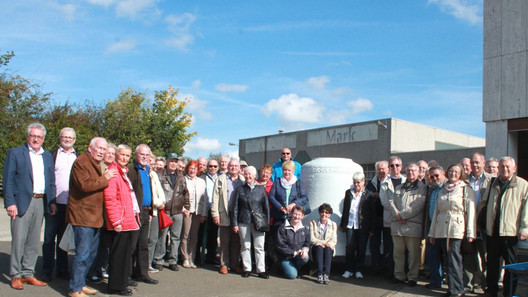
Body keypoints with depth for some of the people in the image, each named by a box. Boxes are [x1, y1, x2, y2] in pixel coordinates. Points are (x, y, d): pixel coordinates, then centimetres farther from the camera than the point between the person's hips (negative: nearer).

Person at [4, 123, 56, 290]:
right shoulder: (15, 153, 0)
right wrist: (10, 203, -12)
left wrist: (52, 202, 8)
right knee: (19, 240, -2)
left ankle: (28, 274, 19)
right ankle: (16, 275, 10)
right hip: (22, 202, -5)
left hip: (40, 202, 5)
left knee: (34, 241, 10)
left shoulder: (48, 156, 15)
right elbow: (8, 180, -4)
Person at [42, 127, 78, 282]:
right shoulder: (52, 155, 3)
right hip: (54, 203, -2)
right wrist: (49, 201, -9)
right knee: (49, 237, 3)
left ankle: (62, 269, 20)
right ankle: (47, 271, 11)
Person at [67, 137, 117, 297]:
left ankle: (81, 284, 26)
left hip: (94, 216, 10)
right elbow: (85, 185, -24)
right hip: (82, 215, -10)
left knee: (91, 253, 15)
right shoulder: (81, 162, -11)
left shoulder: (96, 164, 21)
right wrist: (105, 178, -14)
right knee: (82, 253, -9)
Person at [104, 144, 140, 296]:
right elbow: (110, 199, -20)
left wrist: (135, 214, 18)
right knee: (118, 254, -2)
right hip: (119, 222, -10)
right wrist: (116, 221, -22)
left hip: (128, 220, 10)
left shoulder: (123, 172, 17)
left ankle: (121, 283, 26)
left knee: (125, 253, 16)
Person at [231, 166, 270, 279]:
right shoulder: (240, 189, 7)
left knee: (259, 247, 0)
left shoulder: (261, 189, 7)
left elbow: (266, 207, 9)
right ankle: (247, 269, 16)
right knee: (245, 246, 5)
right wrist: (235, 223, 0)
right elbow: (235, 208, 6)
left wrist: (266, 222, 3)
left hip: (258, 222, 0)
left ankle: (261, 270, 6)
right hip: (244, 222, 0)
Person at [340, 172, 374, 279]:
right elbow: (345, 209, 15)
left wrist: (371, 228, -4)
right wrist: (342, 224, 15)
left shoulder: (368, 194, -2)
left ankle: (358, 270, 16)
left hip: (363, 226, -2)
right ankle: (349, 269, 11)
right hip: (350, 225, 2)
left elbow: (372, 212, -1)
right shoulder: (348, 192, 10)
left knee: (361, 248, 5)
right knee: (350, 247, 1)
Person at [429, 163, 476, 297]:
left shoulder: (466, 190, 3)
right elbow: (436, 212, 18)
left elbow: (471, 212, -3)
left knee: (454, 260, -8)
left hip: (457, 229, -4)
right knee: (450, 259, 7)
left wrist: (470, 233, -10)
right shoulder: (442, 191, 17)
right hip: (442, 229, 5)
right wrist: (432, 232, 15)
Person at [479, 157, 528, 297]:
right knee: (492, 263, 11)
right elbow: (483, 203, 22)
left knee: (510, 264, 6)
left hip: (510, 231, -4)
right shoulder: (493, 184, 13)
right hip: (492, 231, 4)